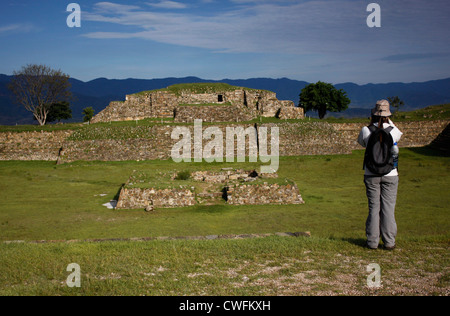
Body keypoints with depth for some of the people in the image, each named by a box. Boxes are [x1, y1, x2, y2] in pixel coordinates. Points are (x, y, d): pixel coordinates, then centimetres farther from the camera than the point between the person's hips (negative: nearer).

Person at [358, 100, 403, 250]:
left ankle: (372, 241, 8)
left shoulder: (366, 130, -7)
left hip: (371, 174, 1)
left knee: (374, 207, 6)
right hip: (390, 174, -1)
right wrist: (389, 122, 17)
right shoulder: (393, 131, -7)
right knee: (388, 208, 4)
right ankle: (389, 242, 9)